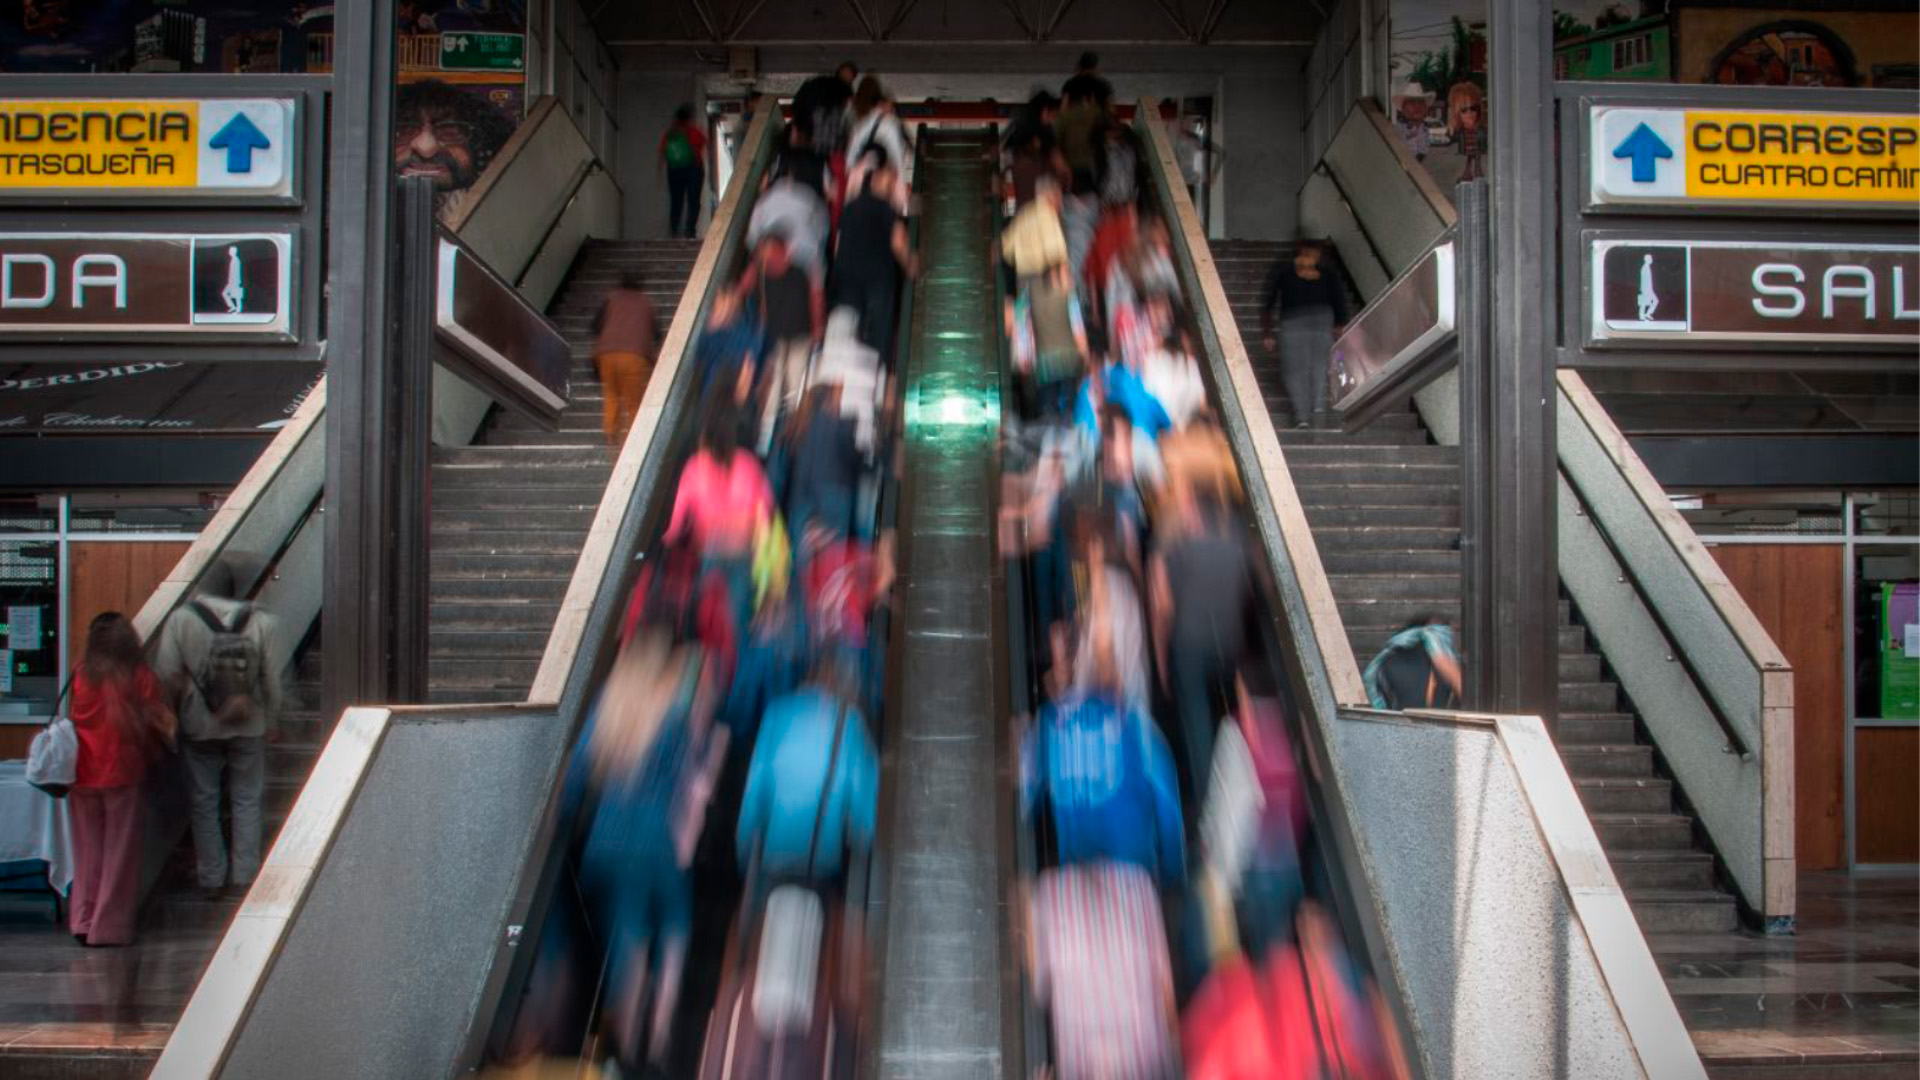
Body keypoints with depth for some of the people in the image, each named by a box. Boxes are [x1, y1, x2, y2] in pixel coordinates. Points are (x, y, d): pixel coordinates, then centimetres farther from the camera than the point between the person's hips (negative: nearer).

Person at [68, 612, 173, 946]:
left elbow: (73, 720, 3)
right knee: (119, 852, 6)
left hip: (83, 777, 3)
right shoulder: (140, 677, -9)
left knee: (88, 849, 14)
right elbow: (159, 721, -5)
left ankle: (83, 922, 16)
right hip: (122, 774, -2)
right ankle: (110, 927, 9)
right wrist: (167, 744, 13)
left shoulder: (82, 676, -3)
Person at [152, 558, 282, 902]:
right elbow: (272, 681, -6)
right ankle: (244, 876, 17)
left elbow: (166, 674, -10)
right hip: (249, 728, 0)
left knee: (204, 803, 14)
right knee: (247, 802, 13)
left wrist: (186, 691, 9)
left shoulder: (180, 620, -11)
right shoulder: (264, 623, -11)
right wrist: (272, 719, 7)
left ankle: (211, 878, 20)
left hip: (199, 728, 0)